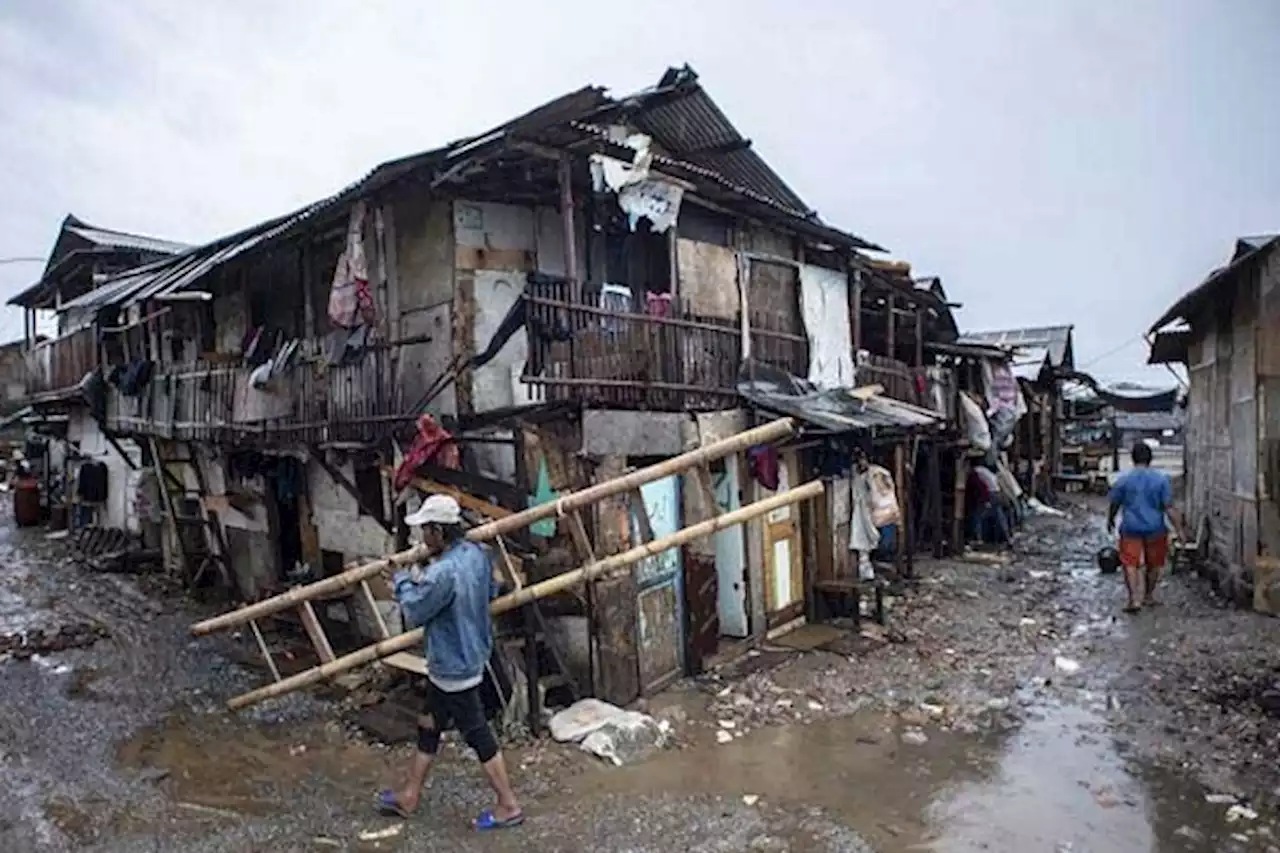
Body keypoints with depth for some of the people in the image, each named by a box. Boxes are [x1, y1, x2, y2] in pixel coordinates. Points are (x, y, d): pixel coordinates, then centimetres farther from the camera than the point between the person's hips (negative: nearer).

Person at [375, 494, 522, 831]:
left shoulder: (443, 573, -31)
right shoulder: (476, 553, -4)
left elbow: (415, 612, -17)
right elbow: (491, 590, 11)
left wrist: (404, 581, 3)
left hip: (454, 668, -9)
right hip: (468, 656, 9)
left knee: (477, 735, 5)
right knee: (428, 726, 22)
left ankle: (509, 806, 19)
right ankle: (409, 796, 38)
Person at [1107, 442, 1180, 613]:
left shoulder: (1123, 479, -5)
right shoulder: (1161, 479, -5)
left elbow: (1114, 505, 4)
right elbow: (1168, 508, -8)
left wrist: (1110, 522, 21)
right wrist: (1178, 529, -2)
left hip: (1131, 529, -1)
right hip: (1155, 529, 1)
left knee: (1130, 563, 2)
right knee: (1154, 564, 18)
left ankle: (1134, 599, -8)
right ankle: (1148, 596, 28)